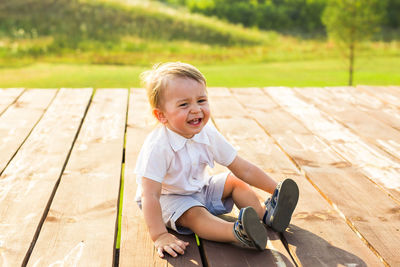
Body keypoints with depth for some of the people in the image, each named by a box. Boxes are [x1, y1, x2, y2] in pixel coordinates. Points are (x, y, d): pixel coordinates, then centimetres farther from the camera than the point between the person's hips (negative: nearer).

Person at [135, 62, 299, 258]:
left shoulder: (208, 134, -13)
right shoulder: (158, 146, -32)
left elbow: (244, 169, -6)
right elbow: (150, 195, -34)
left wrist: (276, 190, -9)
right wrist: (159, 236, -41)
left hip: (199, 189, 7)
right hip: (169, 198, -7)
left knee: (235, 181, -1)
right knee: (194, 213, -33)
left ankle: (266, 214, -15)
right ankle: (238, 233, -52)